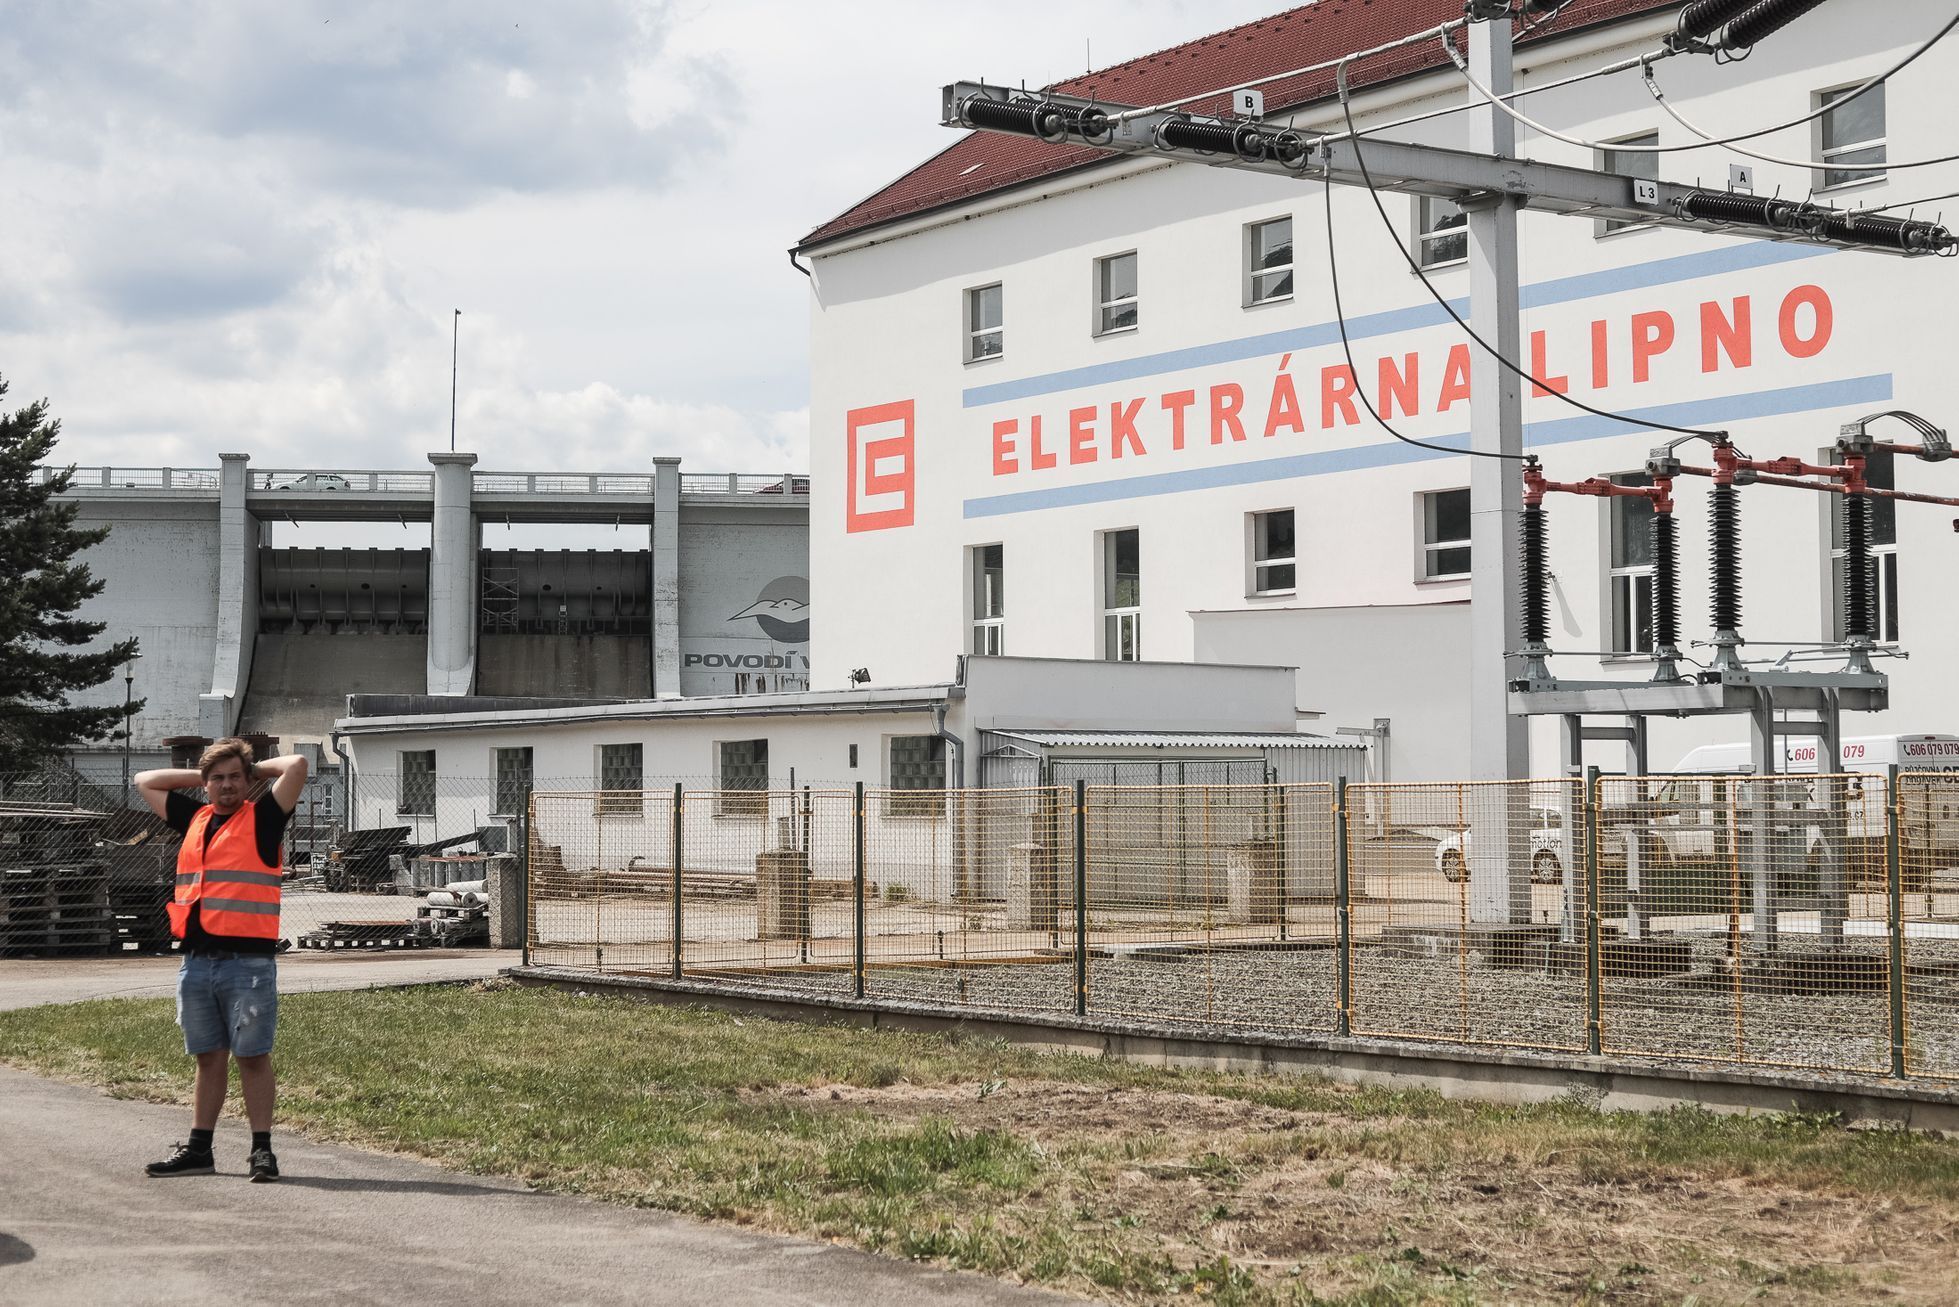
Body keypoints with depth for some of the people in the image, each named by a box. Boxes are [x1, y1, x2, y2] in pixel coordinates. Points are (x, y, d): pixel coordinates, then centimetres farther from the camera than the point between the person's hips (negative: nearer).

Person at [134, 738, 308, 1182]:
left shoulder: (262, 819, 2)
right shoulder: (194, 819, 17)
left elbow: (296, 766, -10)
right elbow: (145, 782, 28)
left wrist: (255, 769, 8)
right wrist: (201, 776, 22)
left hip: (249, 961, -5)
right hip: (196, 960, 5)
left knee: (252, 1056, -3)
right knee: (208, 1057, 11)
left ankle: (262, 1149, 1)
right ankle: (199, 1149, 16)